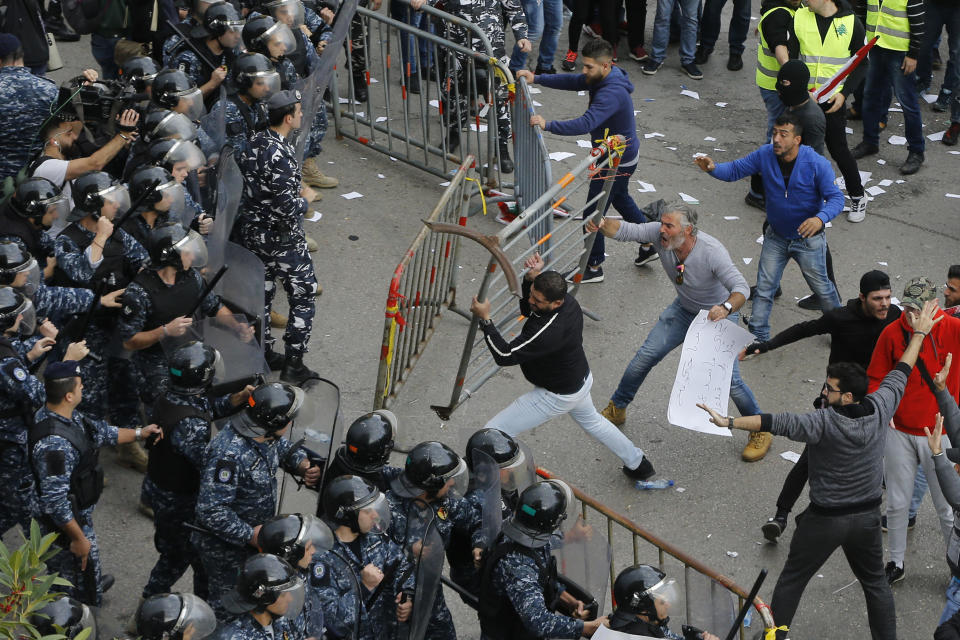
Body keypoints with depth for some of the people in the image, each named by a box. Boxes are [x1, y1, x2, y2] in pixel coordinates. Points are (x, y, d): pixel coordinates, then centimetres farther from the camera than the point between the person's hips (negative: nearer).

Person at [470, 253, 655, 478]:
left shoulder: (547, 332, -41)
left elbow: (505, 356, -36)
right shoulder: (568, 301, -16)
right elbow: (526, 310, 2)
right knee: (591, 421, 38)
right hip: (582, 377, 9)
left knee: (493, 435, -2)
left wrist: (485, 319, -33)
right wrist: (530, 278, -15)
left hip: (557, 396, -9)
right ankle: (638, 465, 53)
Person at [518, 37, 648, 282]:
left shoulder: (612, 93, -34)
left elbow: (585, 124, -45)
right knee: (621, 199, 30)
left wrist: (548, 125, -46)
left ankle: (594, 268, 16)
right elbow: (571, 82, 5)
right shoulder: (602, 78, -3)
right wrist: (537, 78, -5)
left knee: (593, 214, 1)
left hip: (618, 163, -11)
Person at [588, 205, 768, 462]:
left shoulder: (711, 251, -37)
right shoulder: (660, 234, -23)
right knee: (645, 356, 4)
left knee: (729, 380, -10)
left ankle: (761, 432, 12)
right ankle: (617, 409, 26)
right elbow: (625, 231, -22)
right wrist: (602, 224, -44)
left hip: (718, 315, -5)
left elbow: (741, 288, -40)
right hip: (684, 310, 5)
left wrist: (726, 308, -61)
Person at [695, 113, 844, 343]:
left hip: (808, 239, -3)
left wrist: (820, 218, -46)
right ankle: (758, 337, 24)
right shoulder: (766, 155, -15)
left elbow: (836, 198, -25)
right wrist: (713, 168, -32)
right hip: (776, 237, 3)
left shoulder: (817, 164, -25)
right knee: (764, 287, 9)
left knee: (821, 287, 13)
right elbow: (735, 170, -9)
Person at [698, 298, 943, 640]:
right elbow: (900, 373, 4)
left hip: (826, 519, -5)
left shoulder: (825, 423, -25)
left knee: (791, 581, 12)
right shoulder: (879, 410, -10)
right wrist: (920, 333, 15)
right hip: (867, 516, 5)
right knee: (875, 582, 20)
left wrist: (728, 422, -37)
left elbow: (778, 422, -33)